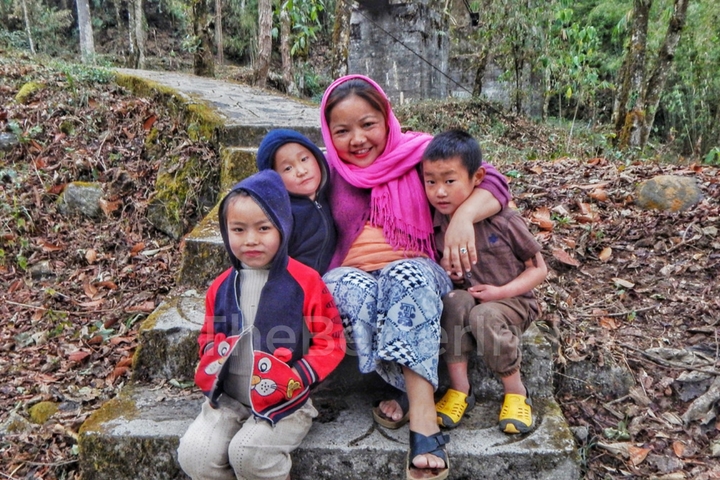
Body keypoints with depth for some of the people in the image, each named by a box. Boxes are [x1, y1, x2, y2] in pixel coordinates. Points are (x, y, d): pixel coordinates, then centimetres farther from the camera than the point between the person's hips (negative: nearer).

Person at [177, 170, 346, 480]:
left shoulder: (305, 282, -9)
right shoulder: (221, 287, 5)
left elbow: (331, 341, -7)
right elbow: (208, 336, 20)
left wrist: (298, 378, -19)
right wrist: (211, 366, 0)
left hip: (283, 403, -4)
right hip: (228, 399, 5)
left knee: (248, 451, -25)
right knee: (193, 454, -12)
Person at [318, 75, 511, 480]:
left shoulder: (418, 153, -2)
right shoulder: (329, 171, 2)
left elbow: (492, 183, -10)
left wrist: (463, 216, -31)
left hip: (417, 276, -1)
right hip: (352, 276, 1)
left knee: (406, 275, -35)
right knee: (355, 289, -33)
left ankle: (413, 400, -36)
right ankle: (424, 409, -27)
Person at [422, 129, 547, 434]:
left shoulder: (503, 221, -17)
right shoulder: (437, 225, -6)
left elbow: (539, 269, -8)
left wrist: (501, 292, -20)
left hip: (512, 301, -3)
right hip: (467, 299, 3)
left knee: (484, 316, -34)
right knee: (455, 301, -30)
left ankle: (515, 391, -12)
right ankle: (459, 388, -23)